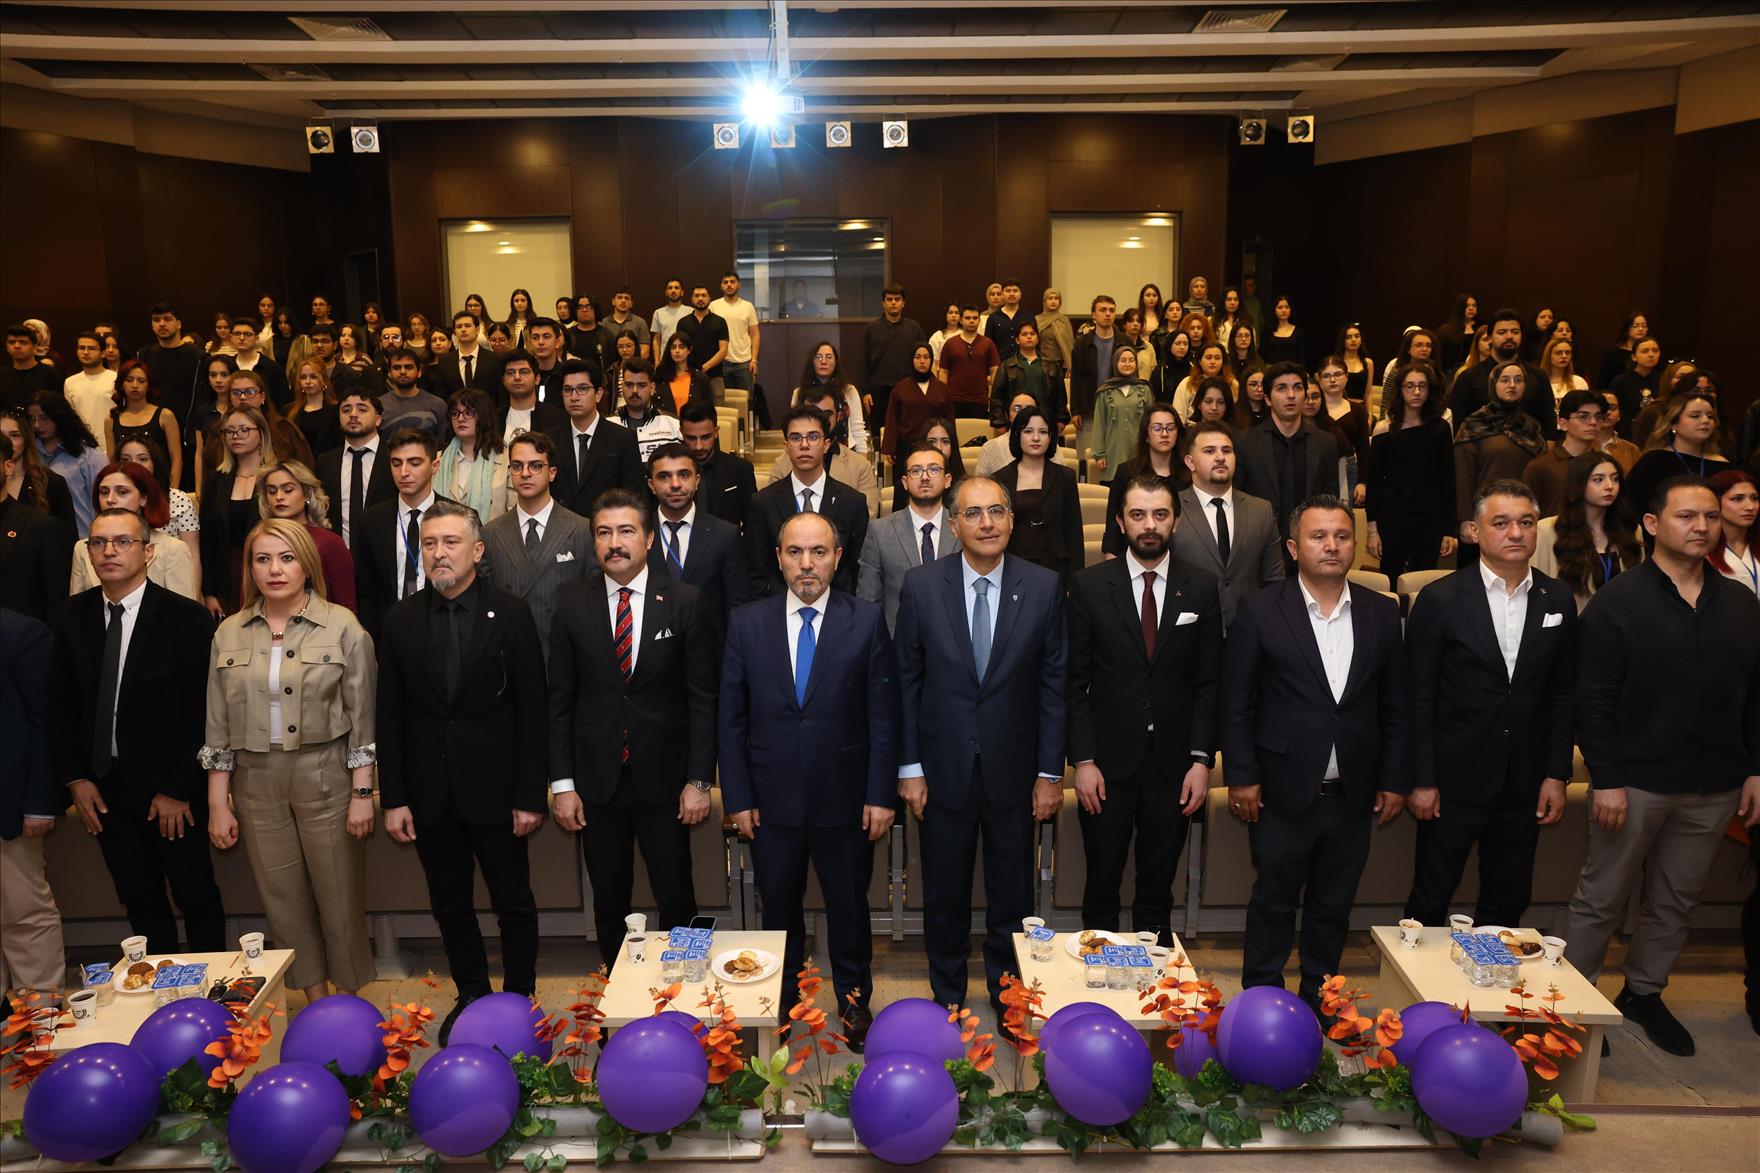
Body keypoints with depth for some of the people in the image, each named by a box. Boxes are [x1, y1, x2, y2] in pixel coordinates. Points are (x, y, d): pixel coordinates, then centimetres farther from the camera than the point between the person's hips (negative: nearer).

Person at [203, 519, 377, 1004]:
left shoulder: (342, 626, -4)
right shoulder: (230, 633, 5)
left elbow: (361, 717, -3)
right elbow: (218, 725, 8)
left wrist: (362, 794, -6)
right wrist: (218, 804, 5)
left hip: (326, 777, -3)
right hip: (257, 782, 3)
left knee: (340, 896, 4)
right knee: (283, 899, 11)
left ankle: (348, 996, 23)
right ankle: (314, 997, 27)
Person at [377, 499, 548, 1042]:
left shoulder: (511, 615, -6)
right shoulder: (401, 620, 2)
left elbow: (532, 710, -7)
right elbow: (390, 715, 4)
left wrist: (530, 795, -10)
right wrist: (393, 798, 0)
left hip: (494, 788, -3)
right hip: (430, 791, 3)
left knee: (514, 903, 9)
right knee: (450, 906, 15)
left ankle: (519, 998, 27)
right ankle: (471, 994, 33)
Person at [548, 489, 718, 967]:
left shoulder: (684, 602, -4)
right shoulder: (572, 604, 0)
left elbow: (702, 697, -3)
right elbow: (561, 699, 2)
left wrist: (699, 780, -7)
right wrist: (562, 783, -2)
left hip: (663, 776, -1)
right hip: (596, 779, 2)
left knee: (676, 900, 7)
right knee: (609, 903, 13)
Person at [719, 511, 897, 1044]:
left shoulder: (867, 620, -5)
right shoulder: (746, 623, -2)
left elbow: (883, 715, -4)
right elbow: (731, 719, 0)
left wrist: (881, 795, -7)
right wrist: (737, 797, -3)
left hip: (845, 798, -1)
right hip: (771, 799, 1)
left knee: (849, 905, 15)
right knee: (779, 906, 16)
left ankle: (854, 1000, 36)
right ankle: (781, 1001, 37)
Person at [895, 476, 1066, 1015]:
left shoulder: (1044, 587, -6)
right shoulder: (921, 586, -6)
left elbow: (1054, 683, -2)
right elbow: (906, 681, -2)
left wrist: (1050, 771, -2)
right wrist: (909, 767, -3)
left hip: (1013, 769, 0)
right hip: (944, 767, 0)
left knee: (1012, 898, 14)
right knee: (944, 898, 15)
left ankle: (1008, 999, 34)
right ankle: (946, 998, 35)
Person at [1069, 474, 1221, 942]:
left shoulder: (1202, 588, 3)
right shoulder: (1090, 586, -1)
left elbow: (1209, 683, 3)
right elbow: (1075, 682, -2)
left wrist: (1202, 759, -4)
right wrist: (1083, 759, -8)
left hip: (1173, 765, 1)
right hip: (1108, 763, -1)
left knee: (1158, 891, 12)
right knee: (1101, 889, 9)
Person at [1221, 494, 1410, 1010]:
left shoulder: (1381, 613, 4)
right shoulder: (1260, 610, -5)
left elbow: (1396, 706, 8)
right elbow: (1237, 702, -4)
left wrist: (1394, 780, 5)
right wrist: (1242, 776, -7)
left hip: (1353, 794, 3)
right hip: (1283, 792, -3)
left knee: (1333, 908, 15)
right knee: (1273, 902, 9)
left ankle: (1318, 1003, 31)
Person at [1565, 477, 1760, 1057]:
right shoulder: (1617, 601, -8)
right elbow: (1594, 699, -11)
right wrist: (1606, 779, -15)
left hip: (1713, 787, 5)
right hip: (1634, 783, -4)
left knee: (1676, 900, 15)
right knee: (1601, 899, 6)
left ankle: (1644, 993, 32)